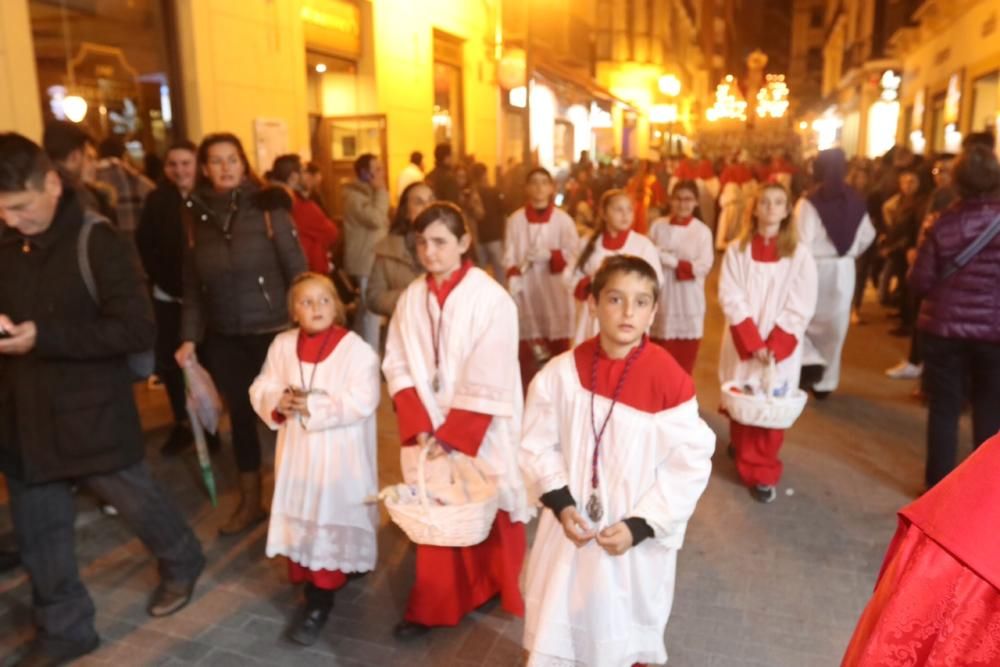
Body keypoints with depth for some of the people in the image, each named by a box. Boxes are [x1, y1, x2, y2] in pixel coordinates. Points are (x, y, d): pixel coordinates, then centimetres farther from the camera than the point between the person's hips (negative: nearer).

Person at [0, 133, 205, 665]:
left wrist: (43, 338, -26)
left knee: (137, 505, 15)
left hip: (93, 416, -5)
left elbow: (138, 331, -20)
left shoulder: (96, 240, -15)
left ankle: (182, 563, 43)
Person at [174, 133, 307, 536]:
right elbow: (192, 284, 7)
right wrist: (190, 337, 3)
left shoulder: (266, 205, -6)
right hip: (223, 337, 3)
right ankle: (250, 502, 28)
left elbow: (296, 268, -6)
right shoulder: (194, 214, 4)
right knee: (240, 415, 13)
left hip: (273, 330, -3)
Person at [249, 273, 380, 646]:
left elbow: (361, 402, -20)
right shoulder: (282, 345, 2)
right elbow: (261, 388, 5)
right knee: (299, 517, 15)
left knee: (331, 522, -1)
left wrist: (314, 407, -22)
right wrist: (277, 403, -17)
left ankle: (320, 600, 10)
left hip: (338, 455, -5)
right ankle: (306, 579, 36)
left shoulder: (356, 349, -14)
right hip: (297, 451, 5)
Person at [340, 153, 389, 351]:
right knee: (371, 311, -12)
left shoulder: (368, 194, 17)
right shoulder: (355, 196, -15)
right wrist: (381, 191, -19)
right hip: (367, 261, -10)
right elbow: (376, 219, -28)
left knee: (365, 312, 17)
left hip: (372, 259, 10)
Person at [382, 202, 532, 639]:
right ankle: (434, 606, 28)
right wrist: (420, 427, -10)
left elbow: (490, 381, -15)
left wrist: (452, 434, -15)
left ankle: (499, 594, 37)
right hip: (428, 432, 4)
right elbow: (398, 366, 0)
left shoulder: (492, 299, -14)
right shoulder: (411, 298, 1)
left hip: (480, 434, -3)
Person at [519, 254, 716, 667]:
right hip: (572, 531, 2)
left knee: (625, 632, 21)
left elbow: (689, 465, -13)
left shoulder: (670, 380, -19)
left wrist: (639, 525, -16)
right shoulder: (562, 372, -12)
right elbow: (538, 445, -1)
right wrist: (561, 504, -12)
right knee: (561, 625, 20)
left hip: (638, 539, -1)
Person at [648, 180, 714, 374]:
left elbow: (703, 266, -12)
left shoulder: (702, 231, -3)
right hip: (661, 300, 2)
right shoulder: (658, 226, 3)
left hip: (688, 303, -1)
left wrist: (669, 259, -16)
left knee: (685, 363, 7)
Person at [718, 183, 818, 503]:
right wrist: (752, 340, -16)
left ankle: (763, 473, 12)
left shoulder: (799, 254, -2)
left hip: (780, 347, -1)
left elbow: (801, 306, -5)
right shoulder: (737, 249, 0)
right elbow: (730, 297, -7)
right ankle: (744, 456, 35)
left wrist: (774, 343, -15)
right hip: (742, 345, 1)